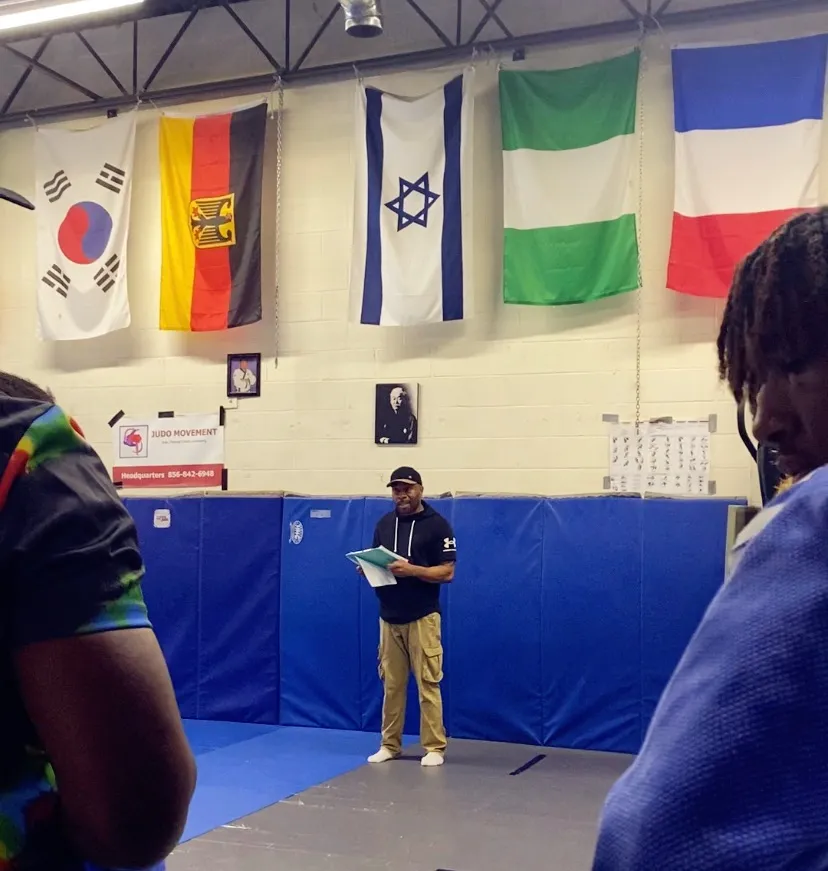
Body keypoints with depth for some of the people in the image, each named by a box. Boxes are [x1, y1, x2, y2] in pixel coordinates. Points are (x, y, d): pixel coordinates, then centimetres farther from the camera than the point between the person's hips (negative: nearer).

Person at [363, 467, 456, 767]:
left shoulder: (437, 524, -5)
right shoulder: (384, 524, 10)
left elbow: (447, 572, -9)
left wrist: (412, 569, -22)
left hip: (422, 618, -5)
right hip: (389, 617, 5)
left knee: (428, 684, -3)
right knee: (392, 684, 9)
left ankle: (434, 748, 4)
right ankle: (390, 744, 18)